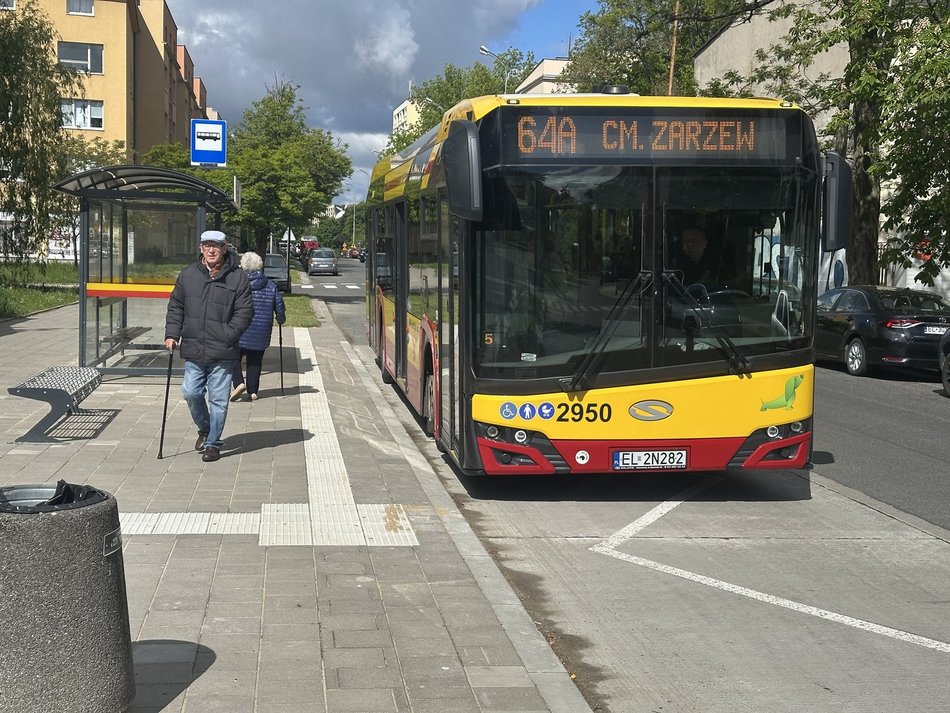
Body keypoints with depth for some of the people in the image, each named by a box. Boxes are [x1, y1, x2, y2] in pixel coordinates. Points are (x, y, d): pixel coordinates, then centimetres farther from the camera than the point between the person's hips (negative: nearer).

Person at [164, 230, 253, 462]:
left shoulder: (238, 278, -3)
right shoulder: (188, 275, 7)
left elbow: (244, 312, -4)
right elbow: (175, 306, 13)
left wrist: (227, 337, -13)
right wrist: (172, 334, 2)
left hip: (222, 353, -3)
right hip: (193, 350, 3)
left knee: (218, 399, 2)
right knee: (191, 393, 5)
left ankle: (213, 443, 14)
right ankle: (204, 429, 31)